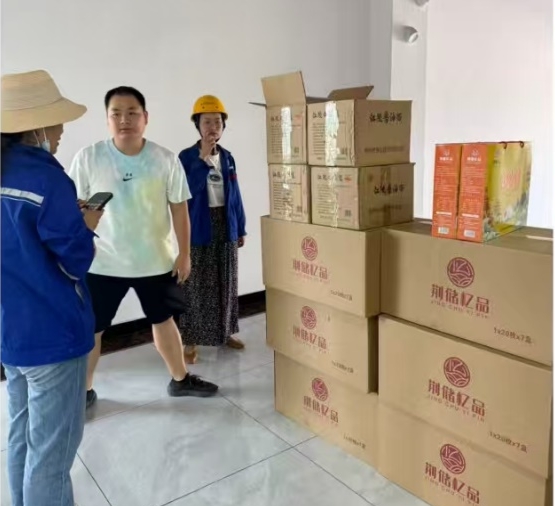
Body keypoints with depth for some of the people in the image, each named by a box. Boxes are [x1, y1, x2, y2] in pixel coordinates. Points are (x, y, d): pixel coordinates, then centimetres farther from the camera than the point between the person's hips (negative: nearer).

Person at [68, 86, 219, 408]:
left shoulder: (165, 160, -7)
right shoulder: (88, 158, -9)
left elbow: (179, 208, 0)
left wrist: (184, 253, 1)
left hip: (156, 261, 1)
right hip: (103, 262, -1)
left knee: (163, 320, 18)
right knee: (90, 328, 10)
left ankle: (181, 379, 37)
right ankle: (84, 390, 33)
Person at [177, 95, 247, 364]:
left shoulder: (227, 157, 8)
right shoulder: (187, 156, -6)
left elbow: (235, 195, 11)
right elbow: (185, 191, -21)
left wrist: (241, 228, 11)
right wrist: (203, 158, -22)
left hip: (226, 226, 5)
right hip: (199, 228, -5)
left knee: (226, 283, 13)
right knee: (197, 286, 0)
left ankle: (226, 332, 29)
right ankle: (191, 341, 10)